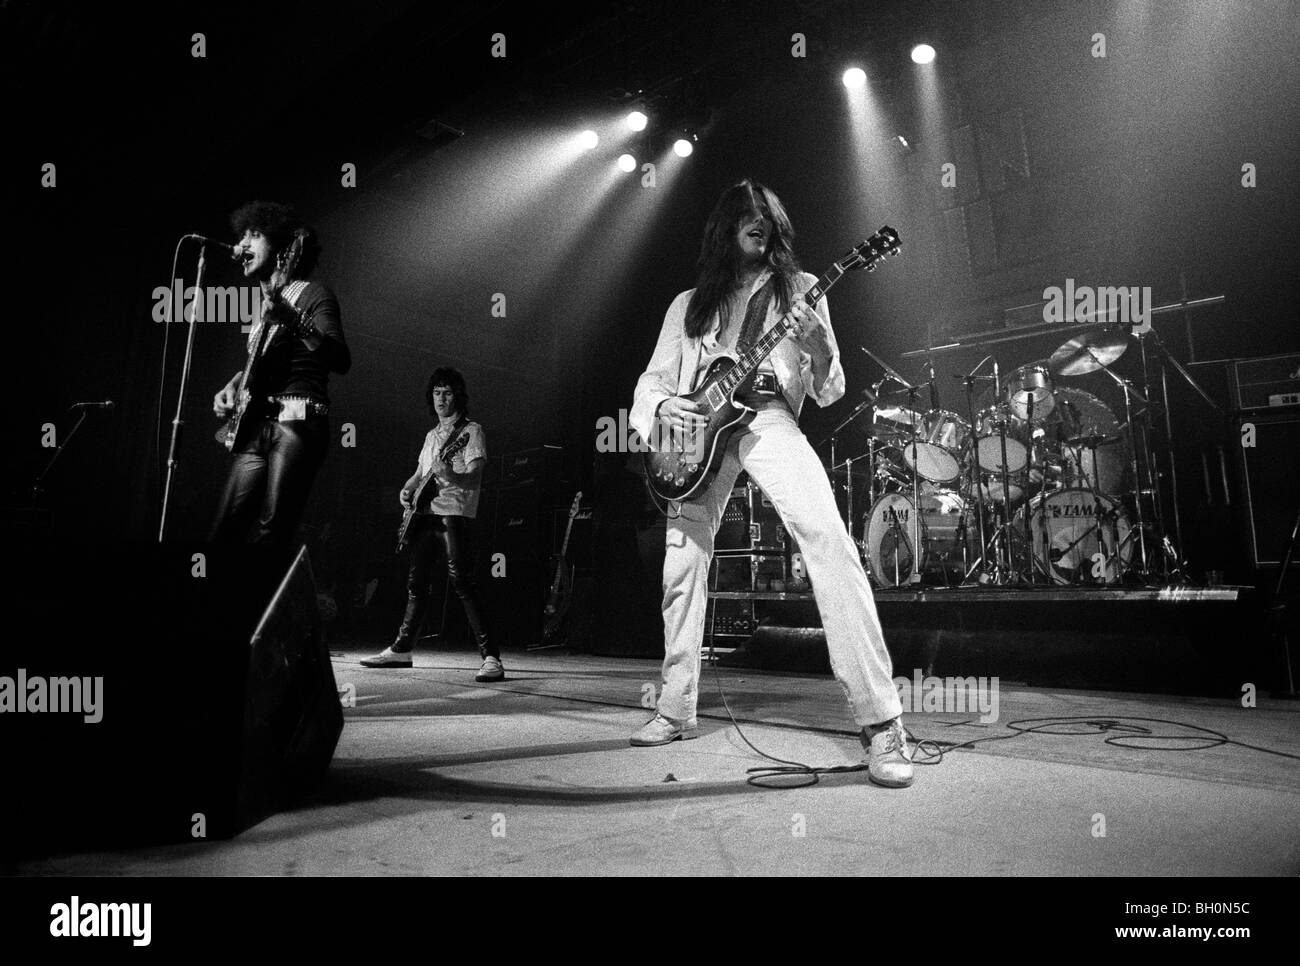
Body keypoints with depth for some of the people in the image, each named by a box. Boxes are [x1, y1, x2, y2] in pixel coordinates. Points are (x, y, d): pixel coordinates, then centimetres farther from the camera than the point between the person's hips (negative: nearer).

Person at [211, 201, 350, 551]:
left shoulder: (314, 295, -1)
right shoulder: (262, 302, 21)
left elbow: (341, 361, -19)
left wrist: (292, 321, -32)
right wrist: (232, 385, 16)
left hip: (297, 423, -8)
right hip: (255, 426, 8)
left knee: (268, 535, -12)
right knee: (224, 532, 1)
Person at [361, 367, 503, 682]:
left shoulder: (471, 430, -1)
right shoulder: (431, 435, 22)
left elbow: (475, 478, -13)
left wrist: (450, 476, -33)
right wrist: (407, 490, 8)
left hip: (454, 514, -8)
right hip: (425, 515, 8)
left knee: (462, 583, -16)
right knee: (416, 583, 14)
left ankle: (490, 658, -18)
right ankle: (401, 650, 26)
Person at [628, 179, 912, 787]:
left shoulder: (799, 288, 16)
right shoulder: (690, 303, 22)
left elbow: (829, 394, 10)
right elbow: (652, 378, 20)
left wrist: (818, 344, -12)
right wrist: (662, 406, -5)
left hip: (766, 415, -3)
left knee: (828, 539, -25)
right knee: (682, 565, 2)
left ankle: (880, 723, -23)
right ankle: (677, 710, 21)